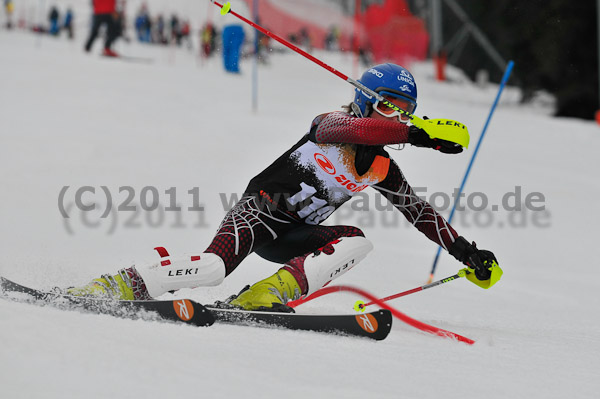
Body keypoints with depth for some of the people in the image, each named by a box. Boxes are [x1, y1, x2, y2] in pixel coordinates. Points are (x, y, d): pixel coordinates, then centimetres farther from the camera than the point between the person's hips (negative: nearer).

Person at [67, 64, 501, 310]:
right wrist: (419, 135, -41)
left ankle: (266, 295, -32)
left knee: (357, 240, -21)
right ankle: (123, 284, -24)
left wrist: (465, 252, 16)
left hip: (292, 237, 7)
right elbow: (351, 129, -31)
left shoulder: (381, 169, 15)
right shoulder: (331, 123, -6)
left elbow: (421, 211, 22)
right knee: (215, 266, -33)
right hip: (260, 208, -7)